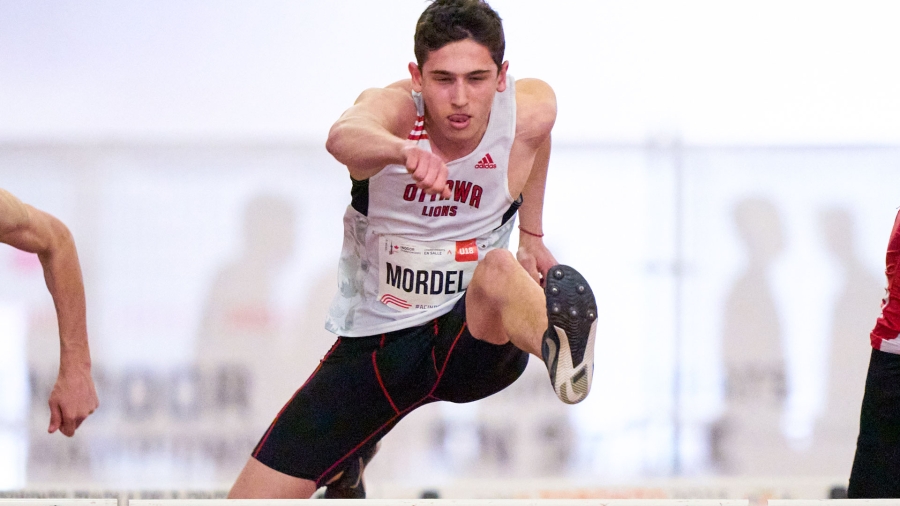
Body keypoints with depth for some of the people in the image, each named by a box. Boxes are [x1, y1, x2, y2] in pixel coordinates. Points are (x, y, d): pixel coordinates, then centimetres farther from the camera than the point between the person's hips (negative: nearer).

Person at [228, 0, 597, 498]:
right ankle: (347, 472, 38)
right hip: (373, 342, 1)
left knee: (498, 271, -36)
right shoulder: (392, 109, -21)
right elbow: (343, 137, -48)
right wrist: (404, 150, -70)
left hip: (469, 340, -1)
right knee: (252, 497, 2)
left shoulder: (531, 110, -12)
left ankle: (560, 344, -71)